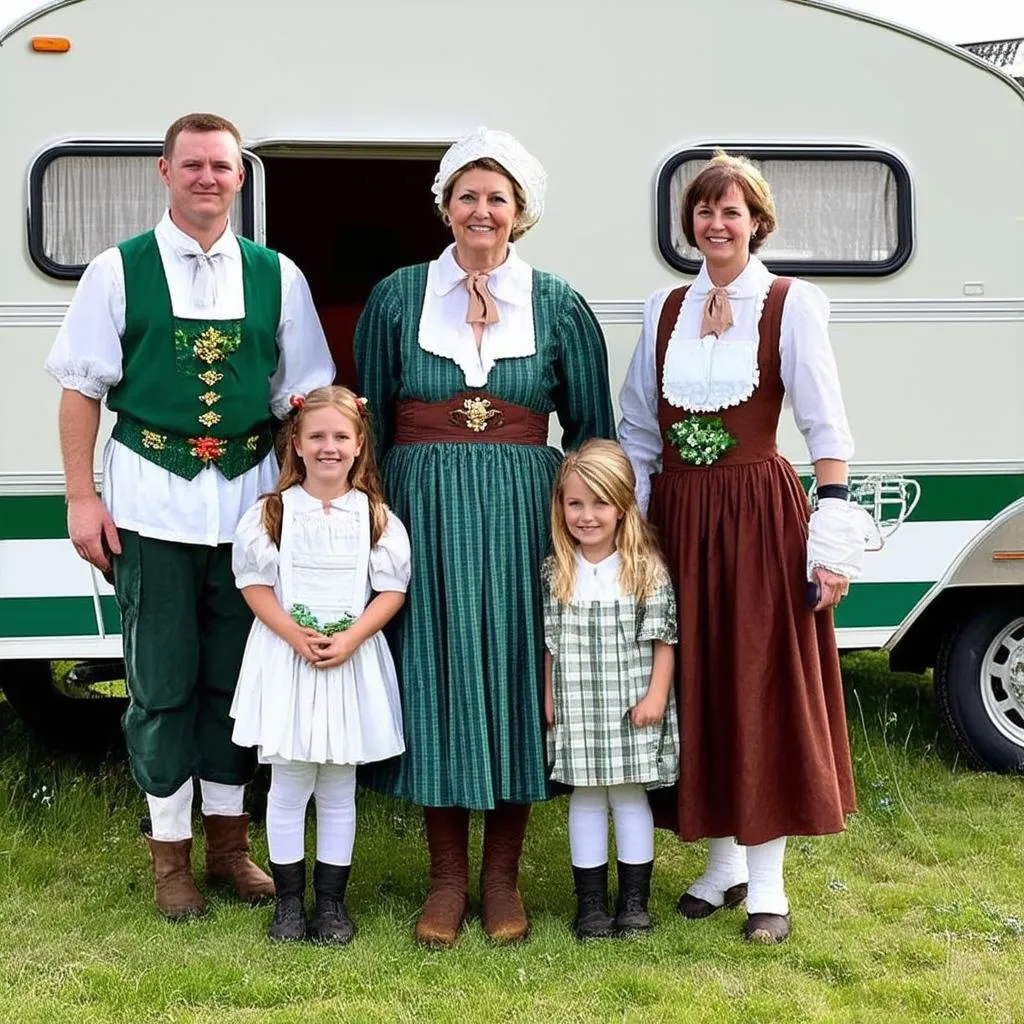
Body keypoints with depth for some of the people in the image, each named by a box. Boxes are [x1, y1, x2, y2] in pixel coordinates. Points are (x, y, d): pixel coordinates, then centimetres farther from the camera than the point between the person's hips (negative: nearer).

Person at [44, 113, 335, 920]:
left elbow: (303, 396, 8)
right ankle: (170, 851, 18)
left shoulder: (277, 276, 5)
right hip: (151, 499, -2)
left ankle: (229, 841, 23)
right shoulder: (119, 270, 0)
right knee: (162, 682, 4)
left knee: (236, 675, 10)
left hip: (248, 497, 2)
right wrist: (82, 498, -5)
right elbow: (82, 388, 1)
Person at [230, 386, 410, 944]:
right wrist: (295, 635, -15)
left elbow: (392, 589, 0)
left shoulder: (375, 516, 2)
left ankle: (331, 899, 20)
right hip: (285, 659, -1)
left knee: (339, 788, 9)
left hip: (353, 660, 1)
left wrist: (350, 638, -14)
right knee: (288, 786, 5)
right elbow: (254, 584, -2)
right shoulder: (272, 511, 0)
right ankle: (288, 898, 17)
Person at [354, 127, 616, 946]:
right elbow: (367, 418, 9)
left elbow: (592, 426, 8)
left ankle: (503, 877, 15)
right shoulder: (398, 297, 6)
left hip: (522, 511, 0)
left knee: (513, 669, 2)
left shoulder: (558, 305, 6)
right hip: (424, 508, 0)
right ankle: (448, 878, 14)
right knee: (435, 670, 1)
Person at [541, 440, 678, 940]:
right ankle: (591, 901, 18)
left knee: (630, 795, 7)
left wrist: (656, 695, -9)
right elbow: (549, 642, 6)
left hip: (633, 708, -2)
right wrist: (548, 698, 3)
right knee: (585, 798, 9)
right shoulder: (554, 572, 2)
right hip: (576, 709, 2)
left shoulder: (647, 570, -6)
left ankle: (634, 899, 18)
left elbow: (662, 640, -4)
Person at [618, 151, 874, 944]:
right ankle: (724, 861, 24)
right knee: (696, 688, 9)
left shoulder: (791, 305, -4)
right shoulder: (664, 309, 9)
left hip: (760, 512, -4)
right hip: (679, 514, 4)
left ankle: (767, 881, 11)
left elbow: (825, 425, -7)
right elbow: (638, 429, 12)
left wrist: (833, 536, -13)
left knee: (764, 687, 1)